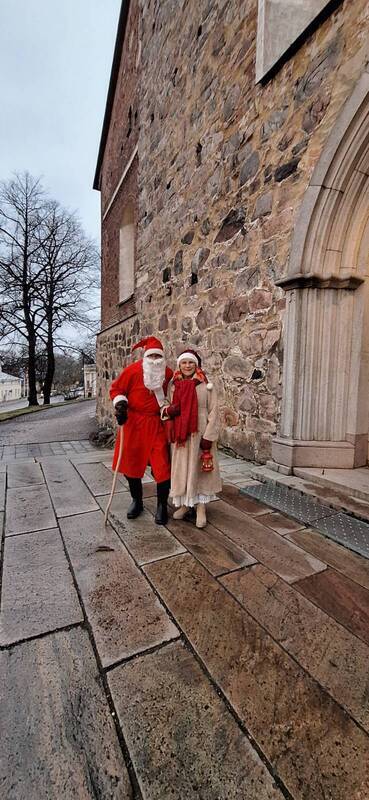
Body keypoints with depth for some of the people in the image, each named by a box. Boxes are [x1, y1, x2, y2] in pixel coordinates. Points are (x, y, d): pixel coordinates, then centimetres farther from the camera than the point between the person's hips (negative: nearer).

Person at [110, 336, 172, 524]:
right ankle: (136, 501, 32)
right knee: (132, 462, 10)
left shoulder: (169, 374, -1)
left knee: (162, 465, -3)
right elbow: (116, 389, 1)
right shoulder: (132, 370, -9)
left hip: (157, 425, 1)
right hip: (133, 423, 0)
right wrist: (120, 404, -15)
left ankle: (162, 505, 16)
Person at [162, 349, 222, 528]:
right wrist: (169, 410, -15)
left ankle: (201, 508, 18)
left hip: (200, 433, -3)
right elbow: (164, 407, 10)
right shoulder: (172, 385, 5)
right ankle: (184, 503, 28)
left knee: (199, 468, 5)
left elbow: (213, 412, -5)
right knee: (181, 467, 11)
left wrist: (208, 437, -11)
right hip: (180, 434, 3)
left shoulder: (206, 385, -4)